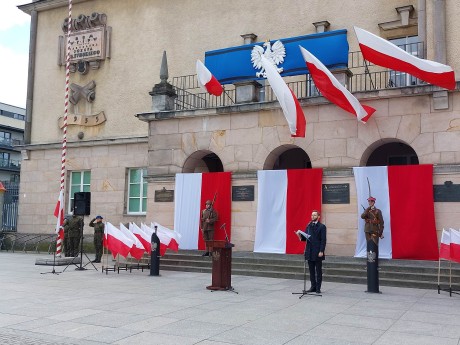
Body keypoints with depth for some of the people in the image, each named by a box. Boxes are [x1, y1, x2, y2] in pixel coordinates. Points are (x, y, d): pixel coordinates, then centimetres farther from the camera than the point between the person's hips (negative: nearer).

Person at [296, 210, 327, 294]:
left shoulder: (322, 226, -3)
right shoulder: (309, 226, 13)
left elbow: (323, 240, -8)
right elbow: (305, 238, 12)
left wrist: (321, 251, -16)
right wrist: (300, 235, -9)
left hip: (318, 252, -5)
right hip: (309, 252, 5)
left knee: (318, 271, 2)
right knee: (311, 270, 10)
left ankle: (318, 288, 7)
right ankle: (313, 286, 17)